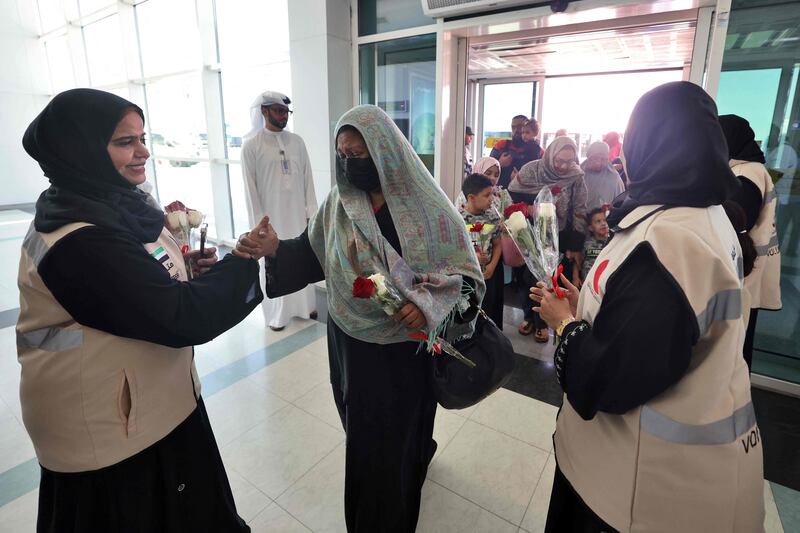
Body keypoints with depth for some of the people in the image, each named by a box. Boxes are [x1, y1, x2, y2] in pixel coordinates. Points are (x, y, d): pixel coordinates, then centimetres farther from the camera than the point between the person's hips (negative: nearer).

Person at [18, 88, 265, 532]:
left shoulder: (107, 208, 3)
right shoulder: (79, 243, -28)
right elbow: (183, 319, -31)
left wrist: (185, 270, -5)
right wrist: (245, 261, -19)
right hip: (111, 437, -8)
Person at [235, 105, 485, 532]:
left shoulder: (426, 205, -14)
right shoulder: (338, 202, -2)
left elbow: (467, 274, -11)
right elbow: (312, 254, 3)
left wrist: (429, 305, -27)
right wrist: (273, 249, -16)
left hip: (405, 344, -3)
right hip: (352, 341, 4)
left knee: (394, 438, 13)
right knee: (365, 433, 22)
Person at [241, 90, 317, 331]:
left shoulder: (296, 141, 4)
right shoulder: (251, 145, -6)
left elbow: (307, 178, 6)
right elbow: (250, 187, -7)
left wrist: (311, 212, 3)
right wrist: (259, 223, -9)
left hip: (297, 213, 4)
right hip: (271, 216, -3)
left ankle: (305, 305, 30)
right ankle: (276, 313, 22)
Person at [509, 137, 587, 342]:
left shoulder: (576, 176, -9)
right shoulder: (531, 170, -12)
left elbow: (579, 212, -6)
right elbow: (512, 195, -4)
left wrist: (575, 246, -7)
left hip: (558, 238, 0)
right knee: (529, 277, 9)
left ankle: (542, 322, 25)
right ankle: (529, 316, 30)